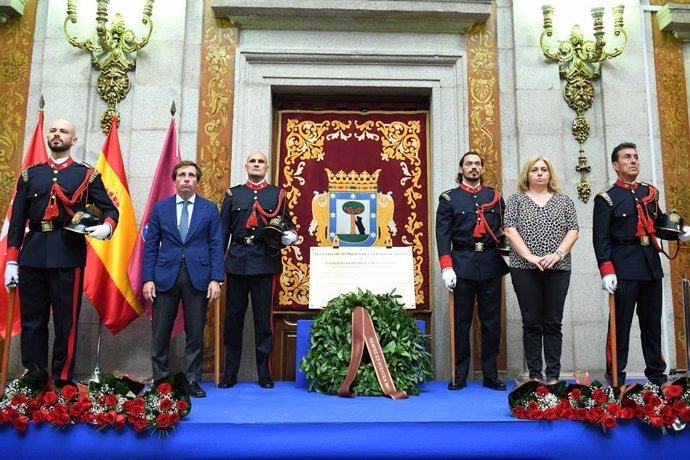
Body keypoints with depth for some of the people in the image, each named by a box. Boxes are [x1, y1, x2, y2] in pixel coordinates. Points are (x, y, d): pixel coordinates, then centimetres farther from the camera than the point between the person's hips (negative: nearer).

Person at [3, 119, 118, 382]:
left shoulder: (87, 175, 8)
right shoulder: (30, 174, 14)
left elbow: (110, 209, 5)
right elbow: (17, 220, 11)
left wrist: (106, 227, -19)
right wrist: (11, 261, 5)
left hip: (68, 254, -3)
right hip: (33, 254, 3)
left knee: (66, 321, 1)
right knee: (32, 320, 8)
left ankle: (62, 381, 11)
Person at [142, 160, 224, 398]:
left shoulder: (210, 208, 6)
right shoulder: (160, 207, 8)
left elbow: (216, 246, 2)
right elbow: (150, 245, 6)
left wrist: (215, 279, -7)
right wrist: (148, 278, -2)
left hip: (198, 277, 0)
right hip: (165, 277, 1)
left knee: (195, 334, 5)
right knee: (160, 333, 5)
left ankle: (192, 381, 17)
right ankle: (159, 380, 20)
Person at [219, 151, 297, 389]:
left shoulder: (277, 195, 10)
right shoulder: (232, 194, 12)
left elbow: (288, 225, 12)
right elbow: (223, 231, 8)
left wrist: (289, 236, -12)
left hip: (266, 262, -1)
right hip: (237, 262, 1)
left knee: (263, 317, 4)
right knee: (233, 316, 7)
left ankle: (265, 374, 14)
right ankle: (230, 374, 18)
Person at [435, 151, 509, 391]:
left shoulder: (495, 196, 13)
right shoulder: (449, 198, 5)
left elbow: (505, 229, 13)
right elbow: (443, 234, -2)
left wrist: (507, 255, 1)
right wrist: (446, 267, -11)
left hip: (491, 264, 2)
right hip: (462, 265, -2)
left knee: (491, 322, 6)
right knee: (461, 322, 3)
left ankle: (491, 375, 15)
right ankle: (460, 375, 11)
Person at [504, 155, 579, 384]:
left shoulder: (564, 201, 13)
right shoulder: (516, 200, 7)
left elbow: (573, 231, 5)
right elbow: (510, 231, -3)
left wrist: (558, 254, -11)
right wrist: (530, 257, -13)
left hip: (558, 269, 2)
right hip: (525, 269, -1)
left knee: (553, 323, 3)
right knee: (531, 323, 2)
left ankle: (553, 375, 9)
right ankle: (534, 375, 9)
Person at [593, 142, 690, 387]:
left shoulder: (650, 192, 14)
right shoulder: (606, 198, -4)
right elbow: (601, 238, -11)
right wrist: (606, 271, -20)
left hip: (651, 265, 6)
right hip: (624, 268, -6)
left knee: (652, 322, 14)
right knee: (621, 323, -1)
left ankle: (657, 374, 25)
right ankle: (615, 377, 8)